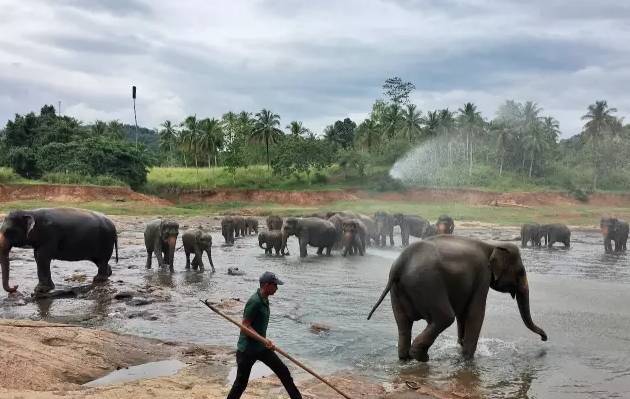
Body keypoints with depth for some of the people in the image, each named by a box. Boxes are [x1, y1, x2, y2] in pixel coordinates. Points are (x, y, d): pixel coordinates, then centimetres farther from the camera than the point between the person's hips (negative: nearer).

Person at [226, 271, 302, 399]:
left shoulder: (265, 300, 6)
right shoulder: (255, 301, -23)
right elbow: (245, 327, -23)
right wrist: (264, 340, -28)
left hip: (261, 347, 9)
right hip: (247, 349, -9)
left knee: (284, 372, 8)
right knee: (241, 383, 2)